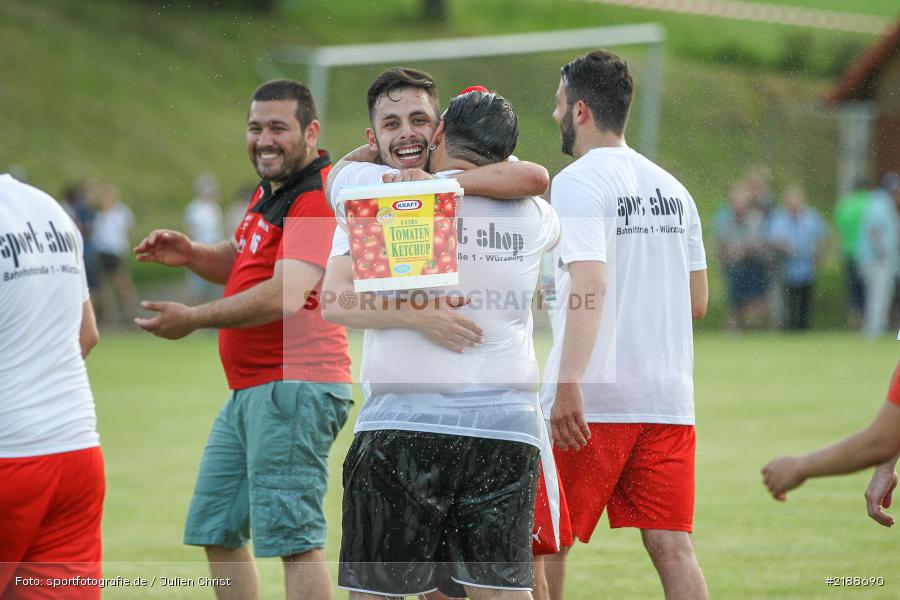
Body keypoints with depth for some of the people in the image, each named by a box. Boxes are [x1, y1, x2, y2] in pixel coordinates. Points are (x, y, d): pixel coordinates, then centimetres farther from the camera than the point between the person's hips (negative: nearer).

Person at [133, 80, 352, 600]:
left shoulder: (318, 196, -15)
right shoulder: (270, 194, 17)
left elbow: (284, 295, -26)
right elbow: (241, 262, 32)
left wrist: (195, 318, -23)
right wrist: (191, 254, 11)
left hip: (293, 387, -11)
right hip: (248, 392, 11)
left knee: (292, 537, -14)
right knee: (216, 531, 15)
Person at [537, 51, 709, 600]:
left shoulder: (577, 183, -7)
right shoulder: (672, 188, 14)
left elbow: (589, 286, -20)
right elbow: (697, 301, 18)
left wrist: (568, 385, -26)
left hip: (592, 404, -6)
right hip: (669, 399, 6)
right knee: (672, 546, 1)